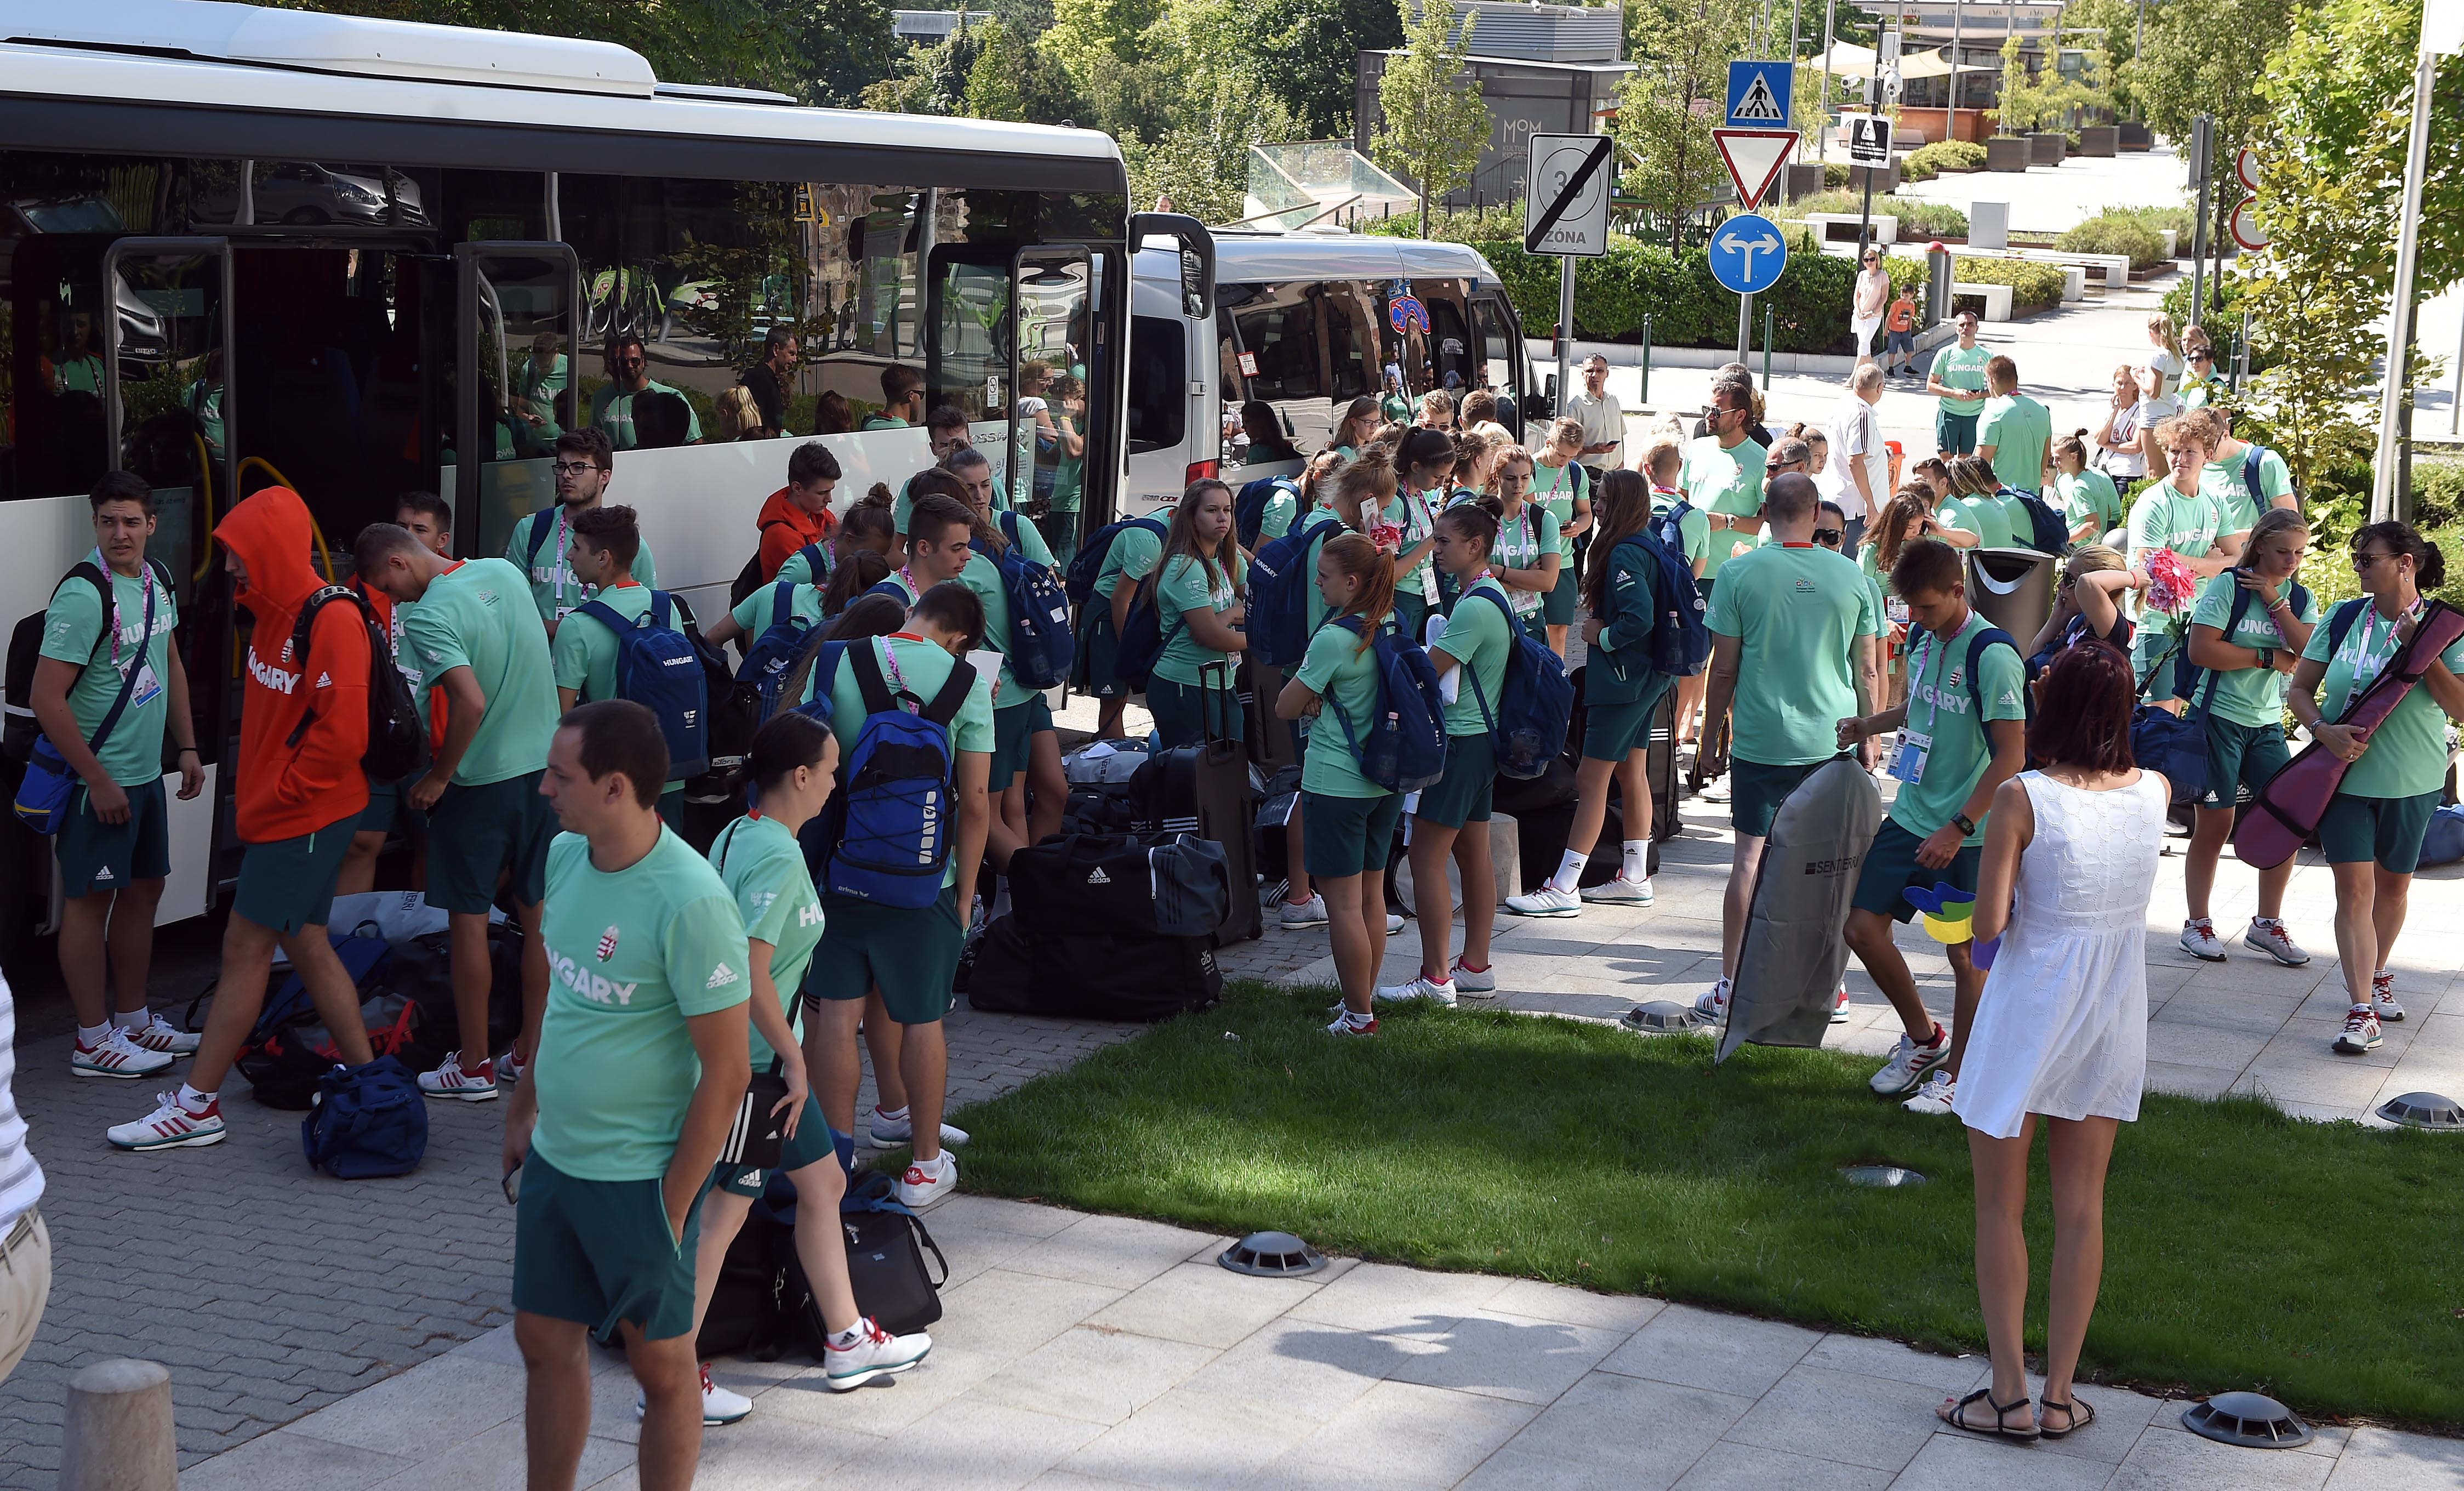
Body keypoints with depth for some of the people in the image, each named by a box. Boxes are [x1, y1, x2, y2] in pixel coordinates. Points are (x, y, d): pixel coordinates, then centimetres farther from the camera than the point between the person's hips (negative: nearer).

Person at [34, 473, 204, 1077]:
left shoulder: (157, 580, 5)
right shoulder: (83, 597, -21)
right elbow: (47, 698, -22)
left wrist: (187, 747, 15)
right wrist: (98, 779, -19)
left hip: (146, 772, 9)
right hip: (98, 778, -8)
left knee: (143, 891, 16)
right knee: (91, 901, 0)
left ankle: (132, 1019, 29)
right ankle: (93, 1041, 8)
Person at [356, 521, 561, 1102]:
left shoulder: (429, 617, -18)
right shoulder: (505, 571, 5)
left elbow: (471, 702, -28)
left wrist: (437, 779, -15)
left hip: (481, 781, -7)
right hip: (544, 767, 7)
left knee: (469, 919, 5)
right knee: (537, 914, 12)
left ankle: (474, 1067, 10)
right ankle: (530, 1054, 22)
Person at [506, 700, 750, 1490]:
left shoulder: (690, 901, -24)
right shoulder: (565, 854, -1)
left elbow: (727, 1073, -20)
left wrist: (673, 1204, -17)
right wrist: (523, 1108, 18)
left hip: (640, 1178, -7)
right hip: (553, 1158, 8)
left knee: (661, 1365, 9)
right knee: (545, 1341, 18)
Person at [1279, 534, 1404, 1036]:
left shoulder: (1333, 640, -18)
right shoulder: (1393, 630, 5)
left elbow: (1285, 707, -12)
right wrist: (1322, 700, -2)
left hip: (1336, 783, -8)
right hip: (1386, 783, 8)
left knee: (1343, 903, -1)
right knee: (1371, 895, 15)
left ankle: (1359, 1016, 2)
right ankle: (1364, 1002, 24)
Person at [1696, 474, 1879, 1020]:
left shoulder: (1740, 574, -5)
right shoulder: (1851, 577, 1)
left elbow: (1724, 669, -3)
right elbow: (1866, 671, 6)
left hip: (1761, 739, -1)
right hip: (1833, 739, 2)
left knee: (1750, 858, 3)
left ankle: (1730, 988, 4)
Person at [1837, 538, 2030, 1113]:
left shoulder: (1992, 656, -19)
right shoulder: (1922, 639, 5)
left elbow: (2011, 757, -20)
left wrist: (1957, 829, -22)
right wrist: (1872, 725, 6)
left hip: (1969, 833, -8)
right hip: (1911, 815, 8)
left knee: (1966, 954, 3)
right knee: (1863, 928, 6)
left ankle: (1957, 1072, 21)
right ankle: (1923, 1038, 26)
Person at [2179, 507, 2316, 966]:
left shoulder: (2300, 598, 8)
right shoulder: (2228, 586, -8)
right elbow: (2201, 650, -19)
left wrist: (2275, 601, -14)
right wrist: (2269, 658, -13)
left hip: (2267, 723, 5)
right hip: (2220, 717, -5)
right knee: (2215, 824, 1)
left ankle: (2268, 924, 14)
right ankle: (2197, 925, 14)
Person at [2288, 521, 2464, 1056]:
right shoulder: (2343, 620, -2)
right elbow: (2299, 689, 2)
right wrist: (2325, 731, -16)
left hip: (2410, 781, 0)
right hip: (2344, 774, 0)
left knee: (2393, 885, 16)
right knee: (2353, 888, -7)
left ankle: (2378, 976, 39)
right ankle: (2362, 1010, -6)